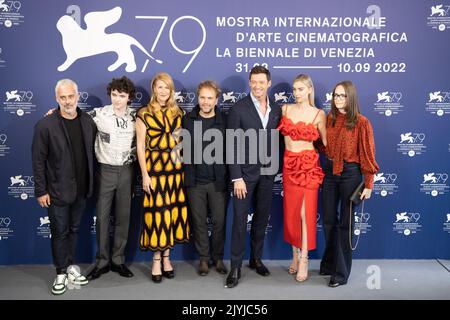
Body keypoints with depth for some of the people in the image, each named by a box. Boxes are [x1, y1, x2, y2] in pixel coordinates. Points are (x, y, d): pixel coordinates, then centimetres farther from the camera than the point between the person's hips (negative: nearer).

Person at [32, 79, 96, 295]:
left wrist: (92, 182, 6)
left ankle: (70, 266, 34)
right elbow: (38, 161, -9)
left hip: (81, 189, 4)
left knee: (73, 229, 18)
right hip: (57, 190, -4)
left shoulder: (88, 122, 0)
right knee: (60, 233, 7)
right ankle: (61, 273, 22)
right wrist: (41, 191, -10)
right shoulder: (45, 125, -12)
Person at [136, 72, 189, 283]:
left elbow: (182, 141, 13)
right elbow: (140, 146, -4)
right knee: (156, 213, 0)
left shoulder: (177, 113, 11)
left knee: (173, 212, 7)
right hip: (154, 169, -4)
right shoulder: (144, 114, -2)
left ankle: (166, 257, 21)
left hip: (176, 169, 4)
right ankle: (156, 260, 14)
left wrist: (185, 167, 7)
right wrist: (144, 174, -9)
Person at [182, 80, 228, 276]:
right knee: (199, 222, 9)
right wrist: (187, 175, -1)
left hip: (218, 181, -1)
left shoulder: (224, 121, 0)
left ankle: (218, 258, 24)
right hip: (195, 181, 1)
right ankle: (204, 258, 25)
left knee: (219, 221, 6)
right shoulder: (188, 120, 2)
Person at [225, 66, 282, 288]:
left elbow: (277, 142, 10)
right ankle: (235, 267, 10)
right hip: (246, 172, -4)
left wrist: (276, 169, 3)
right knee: (240, 220, 0)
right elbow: (232, 146, -10)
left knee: (262, 218, 13)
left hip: (267, 173, 4)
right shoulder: (238, 109, -7)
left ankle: (256, 259, 29)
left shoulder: (276, 110, 6)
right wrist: (236, 177, -14)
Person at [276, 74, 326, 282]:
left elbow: (325, 141, 4)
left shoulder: (318, 114, -3)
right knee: (291, 212, 8)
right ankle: (295, 256, 23)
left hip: (308, 165, -3)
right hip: (288, 164, 3)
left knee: (306, 212, -3)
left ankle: (303, 260, 5)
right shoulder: (285, 109, 5)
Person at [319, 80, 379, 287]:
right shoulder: (329, 119, 5)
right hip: (330, 171, 5)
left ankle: (341, 272, 17)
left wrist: (368, 185, -11)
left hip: (350, 173, -5)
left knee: (344, 222, 4)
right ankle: (329, 264, 31)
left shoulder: (361, 122, -9)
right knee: (329, 220, 12)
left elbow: (368, 155, -10)